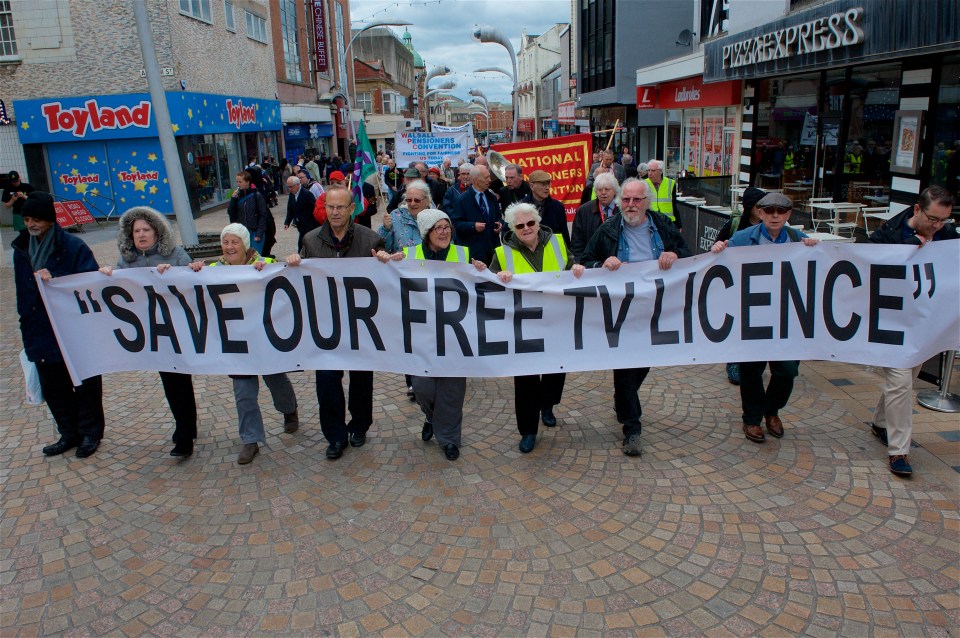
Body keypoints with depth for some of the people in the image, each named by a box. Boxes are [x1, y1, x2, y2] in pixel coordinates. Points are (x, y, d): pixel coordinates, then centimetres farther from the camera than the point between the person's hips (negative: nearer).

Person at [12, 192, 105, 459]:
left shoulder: (73, 246, -11)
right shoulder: (21, 249, 8)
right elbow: (22, 291, 17)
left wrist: (55, 278, -26)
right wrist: (26, 326, 17)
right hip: (40, 333, 6)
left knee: (84, 384, 6)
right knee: (52, 387, 13)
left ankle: (90, 433, 22)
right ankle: (69, 434, 28)